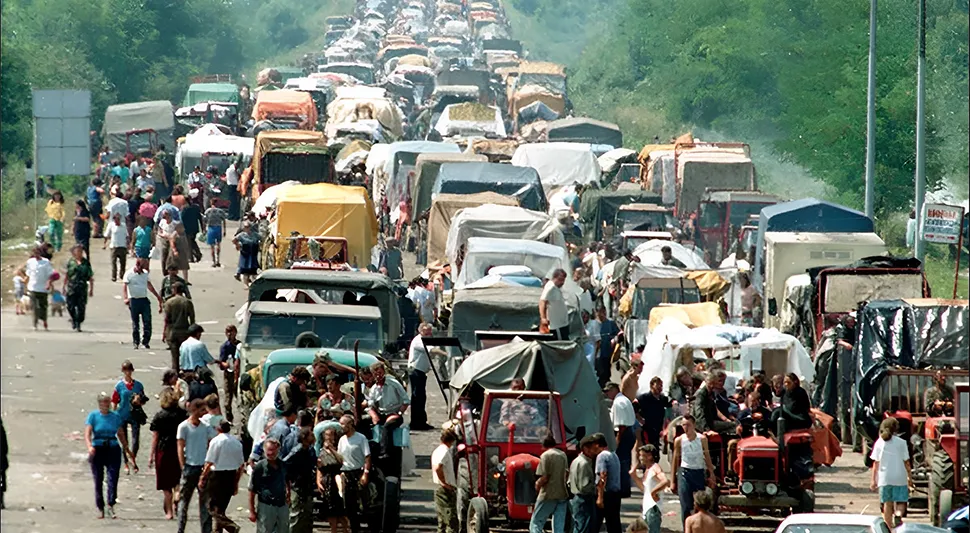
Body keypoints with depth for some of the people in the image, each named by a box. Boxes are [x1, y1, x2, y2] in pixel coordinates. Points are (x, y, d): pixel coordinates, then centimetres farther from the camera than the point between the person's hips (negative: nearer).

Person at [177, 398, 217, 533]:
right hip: (190, 466, -3)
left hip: (203, 467, 3)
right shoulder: (184, 427, -3)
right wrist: (183, 467, -9)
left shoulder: (205, 426, 8)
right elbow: (180, 448, -4)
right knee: (184, 499, 3)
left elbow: (210, 446, 11)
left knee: (205, 499, 2)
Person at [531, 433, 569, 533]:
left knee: (535, 524, -1)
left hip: (548, 495, -6)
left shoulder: (546, 455, -10)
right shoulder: (563, 455, 10)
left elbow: (544, 478, -15)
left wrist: (537, 484, 4)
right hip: (562, 495, 6)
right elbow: (567, 473, 17)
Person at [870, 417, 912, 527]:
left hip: (884, 478, 1)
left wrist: (873, 479, 7)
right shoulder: (901, 443, -3)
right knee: (901, 502, 5)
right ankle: (898, 515, -26)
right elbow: (906, 462, 0)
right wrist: (910, 477, 10)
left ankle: (889, 526, 10)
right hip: (900, 478, -1)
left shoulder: (879, 443, 1)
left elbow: (876, 463, 2)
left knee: (887, 503, 9)